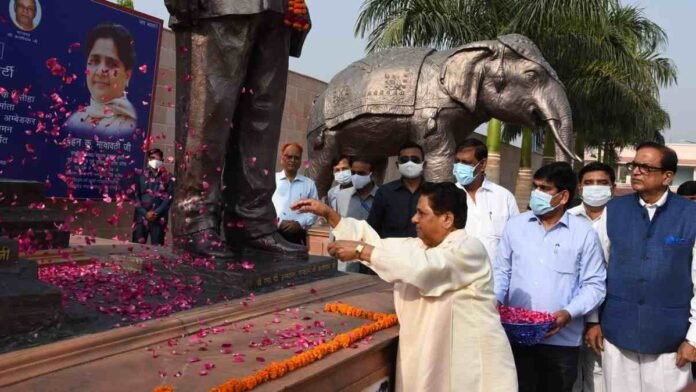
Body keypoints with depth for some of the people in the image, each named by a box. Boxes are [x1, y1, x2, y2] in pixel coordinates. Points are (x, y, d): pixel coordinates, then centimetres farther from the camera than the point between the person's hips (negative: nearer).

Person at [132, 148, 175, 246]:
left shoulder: (168, 178, 6)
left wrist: (156, 212, -11)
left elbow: (169, 198, 0)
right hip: (141, 216, 1)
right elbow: (136, 197, 5)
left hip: (159, 218, -1)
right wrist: (145, 213, -7)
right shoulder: (141, 176, 9)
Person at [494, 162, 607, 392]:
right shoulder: (515, 225, 5)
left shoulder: (584, 233, -2)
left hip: (562, 340, -1)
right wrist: (496, 300, -6)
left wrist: (569, 313, -16)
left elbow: (594, 284, -2)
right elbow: (502, 271, 11)